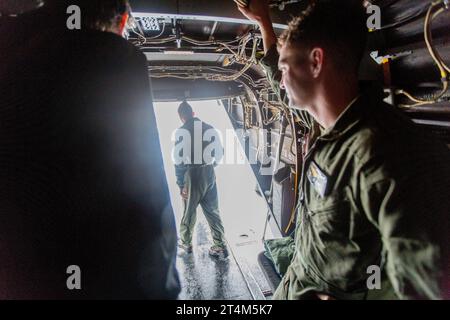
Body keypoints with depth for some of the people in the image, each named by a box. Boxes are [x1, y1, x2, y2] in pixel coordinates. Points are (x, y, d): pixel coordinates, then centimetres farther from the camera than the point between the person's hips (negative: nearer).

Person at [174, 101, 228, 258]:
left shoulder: (182, 131, -9)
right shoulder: (209, 128, 4)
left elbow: (179, 159, -12)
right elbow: (219, 152, 8)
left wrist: (181, 183, -7)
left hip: (191, 174, -4)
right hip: (209, 174, 4)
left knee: (189, 210, 13)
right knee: (212, 211, 10)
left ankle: (186, 242, 30)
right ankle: (221, 246, 11)